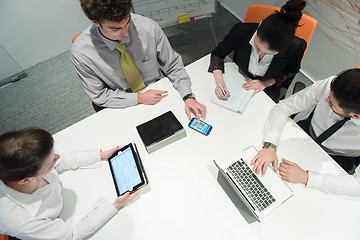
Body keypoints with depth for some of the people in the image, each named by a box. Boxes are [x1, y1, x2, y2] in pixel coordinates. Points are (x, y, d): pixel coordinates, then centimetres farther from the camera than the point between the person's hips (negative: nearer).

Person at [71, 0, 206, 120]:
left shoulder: (148, 28, -20)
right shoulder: (80, 52, -21)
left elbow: (173, 65, -8)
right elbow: (99, 96, -11)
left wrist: (188, 96, -21)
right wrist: (139, 98, -21)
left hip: (155, 95, 1)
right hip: (120, 107, 0)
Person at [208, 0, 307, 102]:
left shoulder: (296, 47, -30)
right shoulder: (241, 30, -32)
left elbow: (291, 71, -7)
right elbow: (217, 54, -16)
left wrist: (266, 83, -20)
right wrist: (219, 82, -31)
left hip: (268, 87, 1)